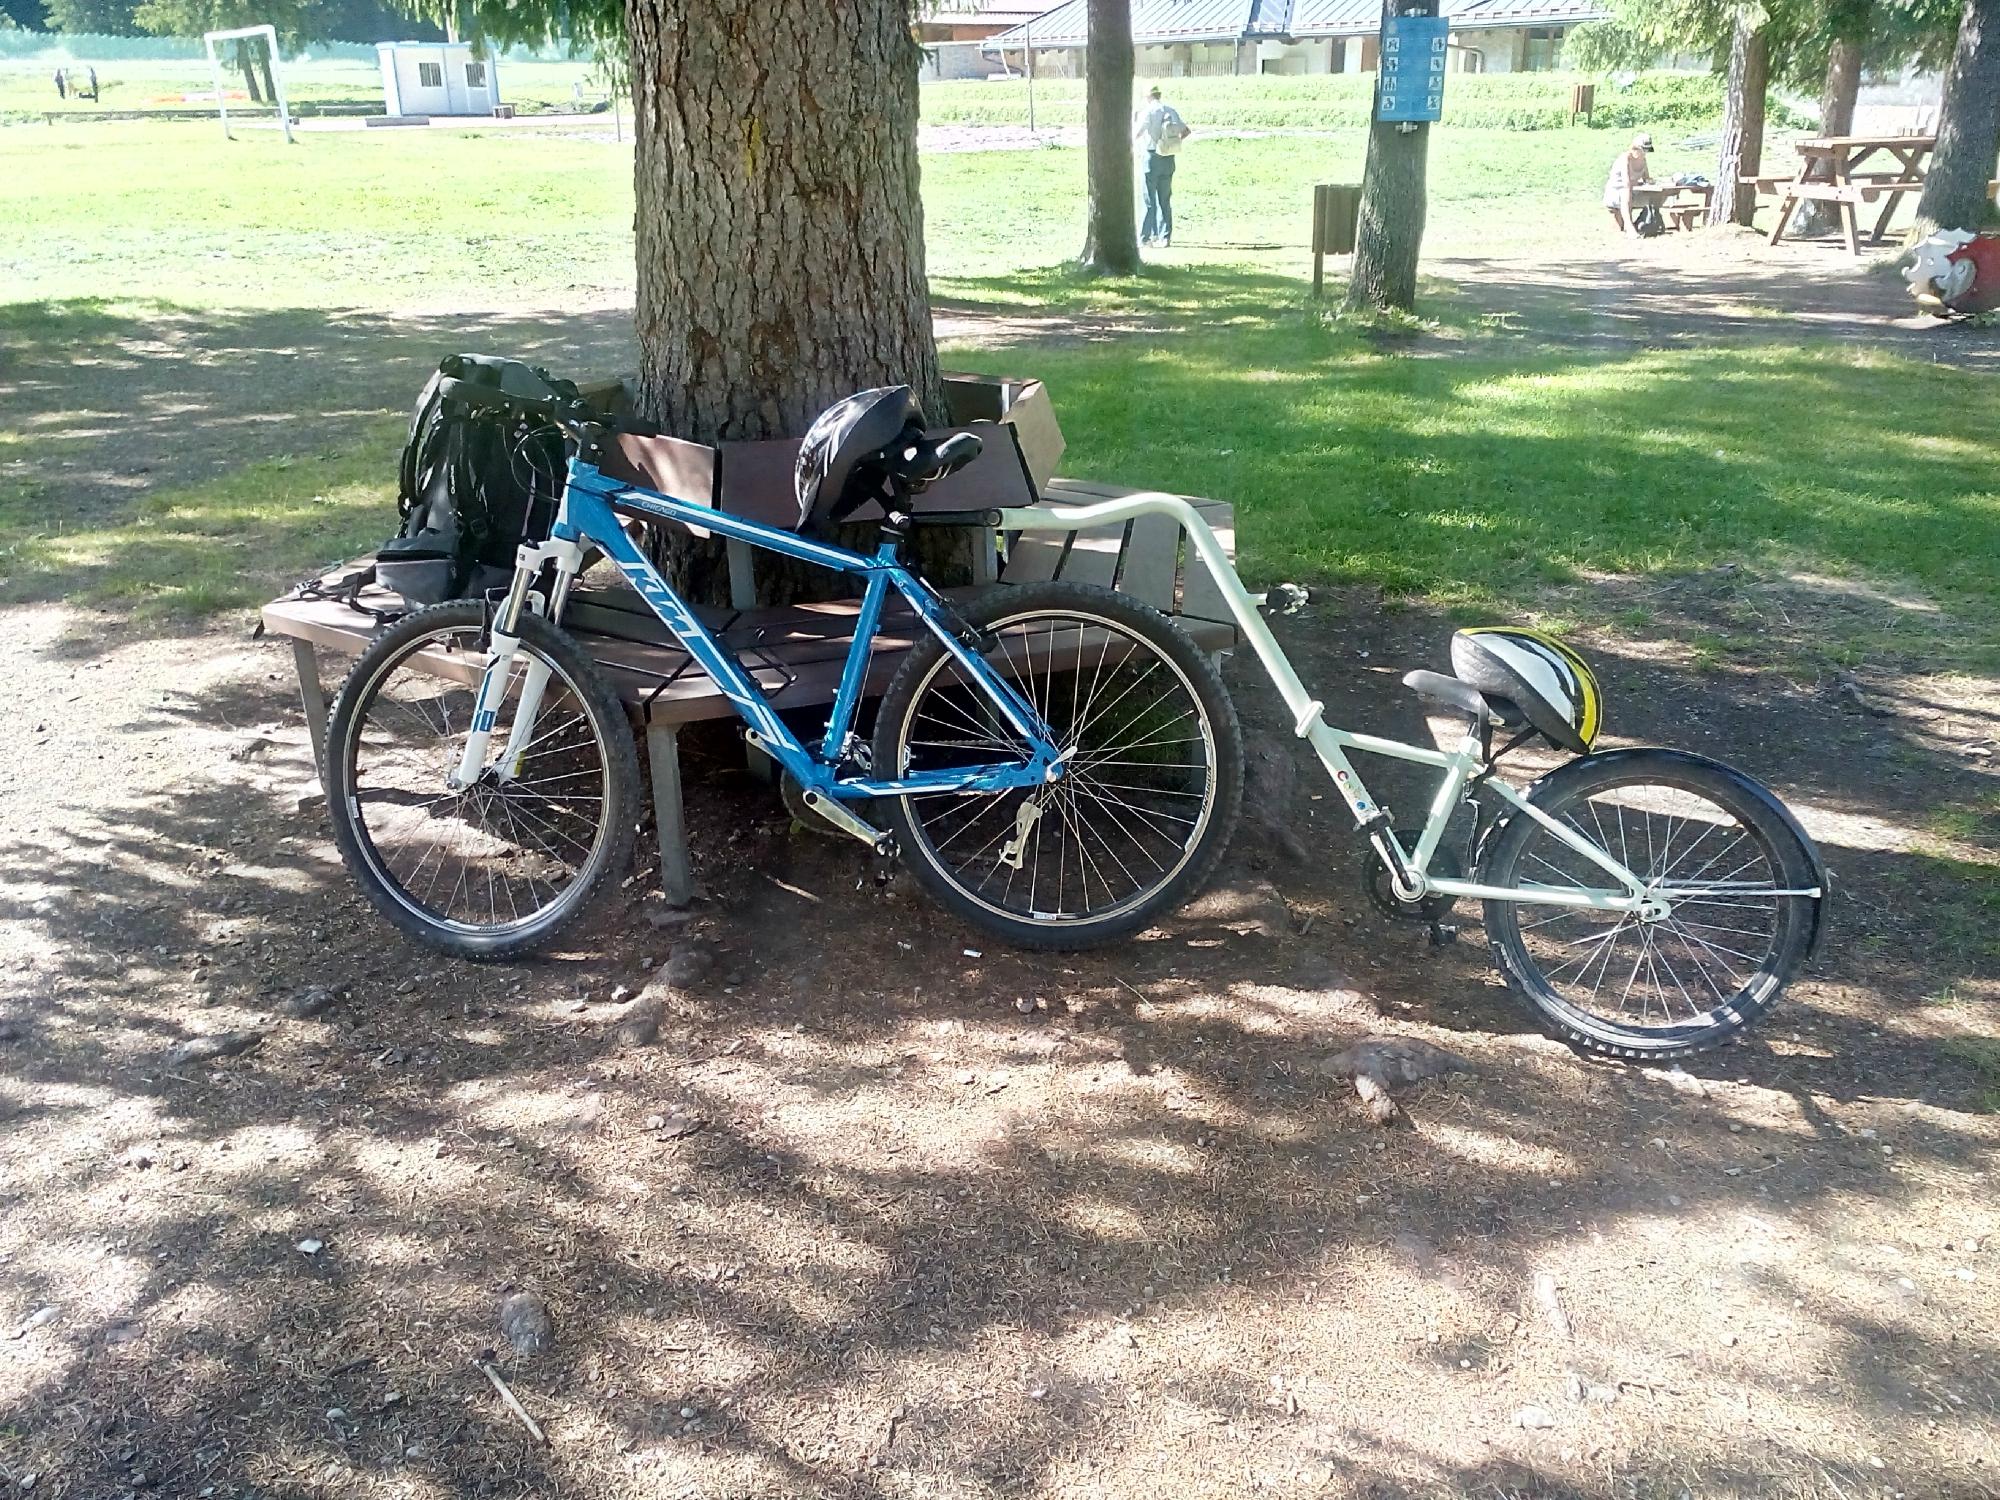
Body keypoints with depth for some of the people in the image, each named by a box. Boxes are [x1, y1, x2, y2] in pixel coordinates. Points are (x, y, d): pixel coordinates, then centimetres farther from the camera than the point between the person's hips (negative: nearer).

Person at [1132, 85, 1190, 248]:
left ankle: (1145, 236, -1)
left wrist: (1134, 122, 4)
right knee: (1165, 200, 11)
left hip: (1152, 157, -5)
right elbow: (1186, 131, 11)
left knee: (1149, 200, -1)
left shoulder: (1148, 112, -11)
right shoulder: (1171, 110, 7)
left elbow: (1136, 135, -14)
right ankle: (1165, 236, 10)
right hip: (1169, 159, 5)